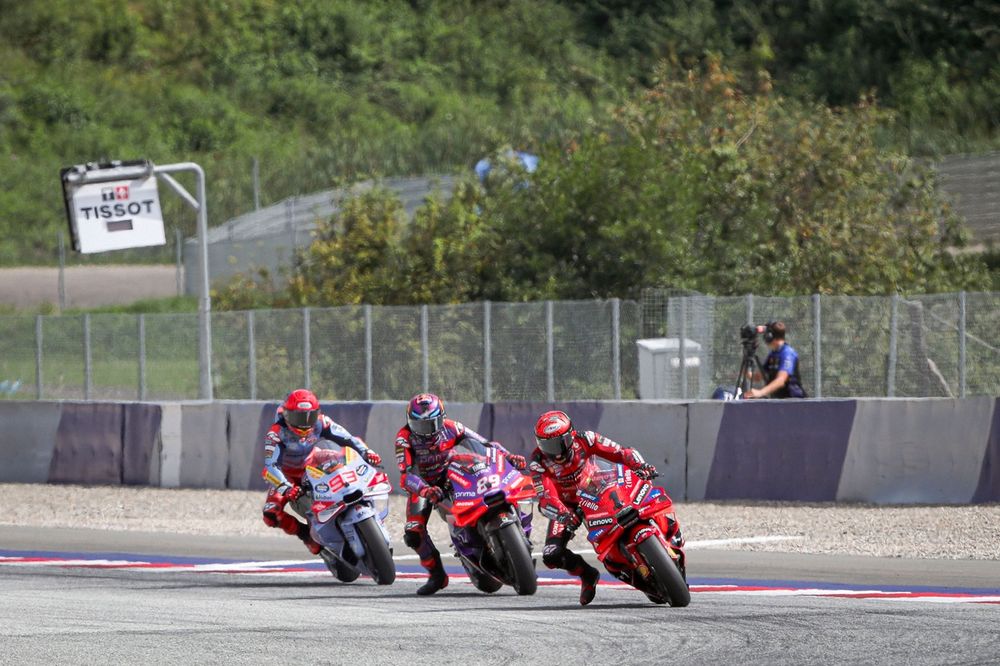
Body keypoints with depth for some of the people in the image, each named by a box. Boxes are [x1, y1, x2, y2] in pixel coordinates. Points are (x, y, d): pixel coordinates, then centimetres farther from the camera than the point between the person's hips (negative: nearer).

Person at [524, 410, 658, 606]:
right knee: (551, 557, -18)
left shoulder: (584, 440, -19)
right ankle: (588, 575, 9)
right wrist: (561, 513, -54)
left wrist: (640, 465, -41)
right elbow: (545, 498, -32)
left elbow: (621, 453, -20)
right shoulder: (538, 462, -22)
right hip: (565, 507, 0)